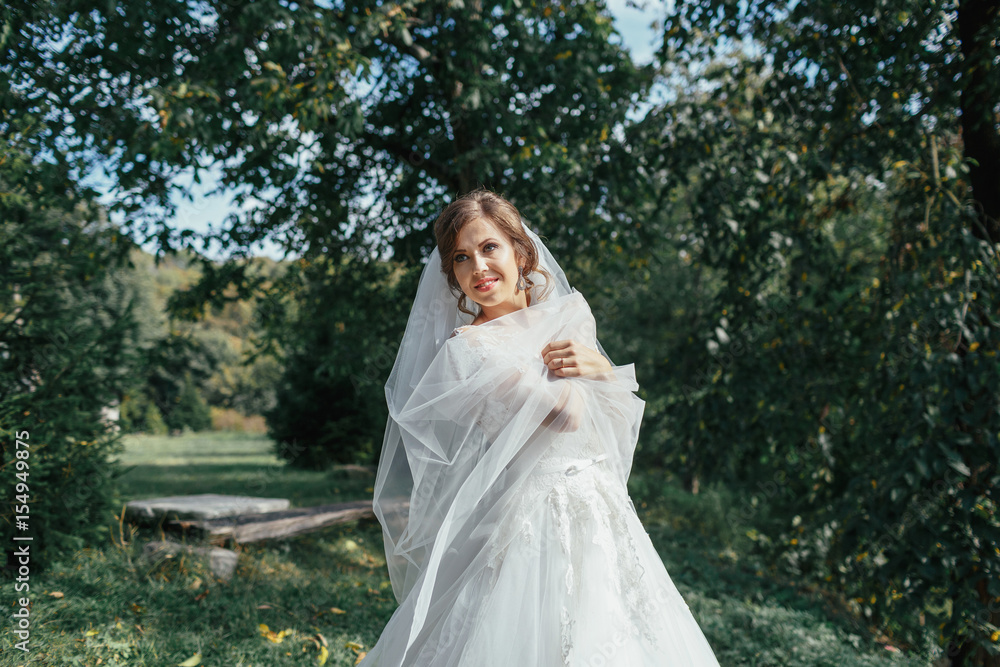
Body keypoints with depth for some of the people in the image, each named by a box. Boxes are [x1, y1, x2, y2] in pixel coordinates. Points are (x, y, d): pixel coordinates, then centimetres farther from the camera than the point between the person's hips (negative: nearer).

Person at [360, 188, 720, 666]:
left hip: (605, 514, 7)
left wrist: (600, 367, -6)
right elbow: (566, 414, -20)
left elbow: (619, 419, 12)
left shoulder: (569, 314, 7)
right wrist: (567, 369, -1)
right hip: (535, 529, -6)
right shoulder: (467, 346, -12)